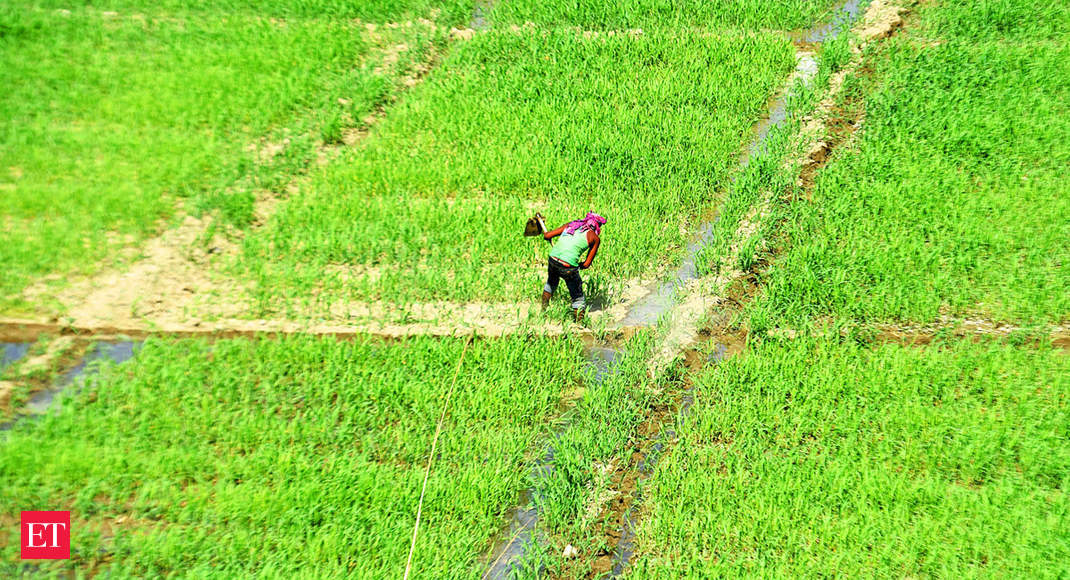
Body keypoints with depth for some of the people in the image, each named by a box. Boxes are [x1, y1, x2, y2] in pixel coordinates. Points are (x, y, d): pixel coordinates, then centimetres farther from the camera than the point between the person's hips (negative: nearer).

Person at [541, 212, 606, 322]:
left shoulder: (571, 224, 18)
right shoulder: (595, 238, 9)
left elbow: (547, 236, 17)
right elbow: (587, 264, 6)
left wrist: (545, 234, 38)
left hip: (553, 258, 5)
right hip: (568, 265, -5)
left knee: (551, 283, 36)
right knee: (578, 299, 14)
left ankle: (544, 311, 41)